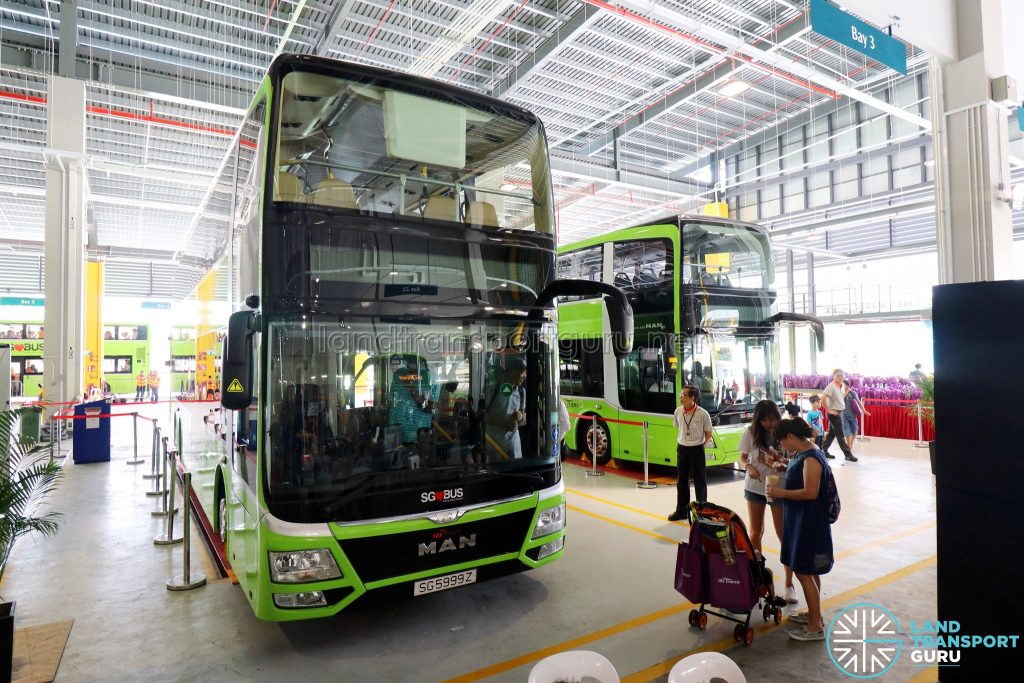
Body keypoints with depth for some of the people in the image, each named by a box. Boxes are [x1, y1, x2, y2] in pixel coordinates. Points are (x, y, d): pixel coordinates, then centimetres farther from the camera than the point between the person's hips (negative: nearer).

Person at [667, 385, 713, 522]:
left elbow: (708, 434, -2)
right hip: (681, 449, 4)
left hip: (697, 450, -4)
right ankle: (681, 510, 25)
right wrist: (681, 443, 8)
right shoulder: (678, 411, -3)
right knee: (682, 481, 13)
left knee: (700, 482, 8)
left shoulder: (703, 414, -16)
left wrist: (699, 445, 0)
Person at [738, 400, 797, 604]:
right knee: (755, 532, 14)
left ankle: (789, 583, 17)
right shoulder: (751, 432, -8)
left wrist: (782, 463, -28)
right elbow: (743, 457, 2)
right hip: (755, 487, 2)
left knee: (784, 535, 3)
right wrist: (749, 467, -19)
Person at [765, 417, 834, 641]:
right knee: (808, 571, 21)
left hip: (809, 522, -10)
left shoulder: (811, 459, -22)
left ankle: (816, 627, 9)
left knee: (804, 572, -1)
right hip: (801, 520, 10)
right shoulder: (805, 454, 7)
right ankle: (812, 613, 35)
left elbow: (811, 492, -26)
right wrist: (783, 468, 10)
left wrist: (781, 493, -20)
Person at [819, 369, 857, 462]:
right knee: (840, 435, -3)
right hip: (834, 413, -9)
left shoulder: (841, 386, 9)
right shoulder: (831, 386, -17)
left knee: (832, 433, 14)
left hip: (839, 412, 9)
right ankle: (848, 454, 2)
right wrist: (829, 410, -23)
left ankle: (823, 451, 21)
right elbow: (823, 398, -28)